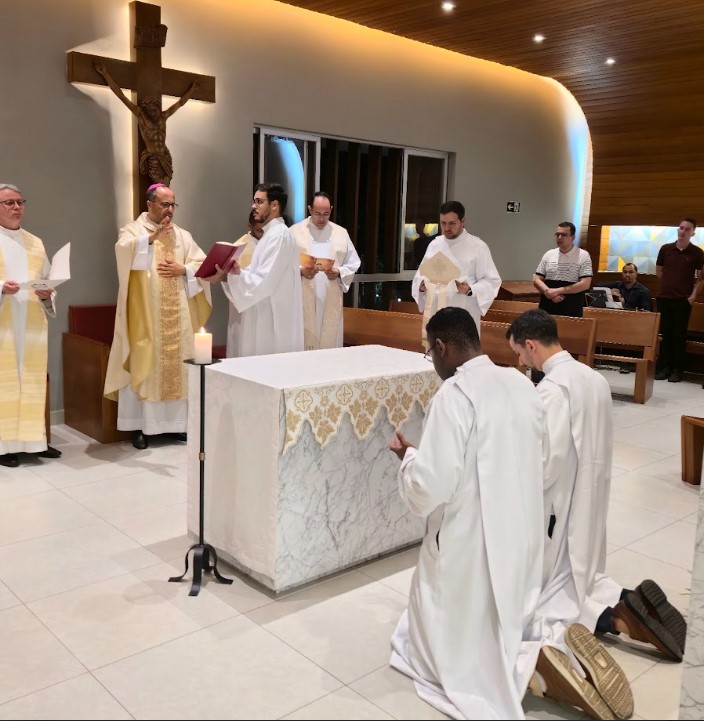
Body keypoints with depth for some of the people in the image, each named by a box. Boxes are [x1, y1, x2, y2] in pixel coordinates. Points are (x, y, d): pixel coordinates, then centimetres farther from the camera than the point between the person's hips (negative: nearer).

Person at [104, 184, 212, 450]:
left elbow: (203, 264, 9)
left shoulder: (183, 235, 15)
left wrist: (183, 270, -9)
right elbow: (123, 250, -21)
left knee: (177, 364, 5)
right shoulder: (133, 230, 1)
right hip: (144, 313, -4)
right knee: (143, 365, -3)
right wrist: (152, 237, -33)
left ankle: (177, 421, 14)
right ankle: (139, 425, 3)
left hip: (177, 314, 4)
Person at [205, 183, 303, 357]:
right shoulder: (270, 233, 16)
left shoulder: (279, 235, -15)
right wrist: (230, 273, -1)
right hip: (264, 319, 10)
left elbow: (264, 281, -22)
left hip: (272, 321, -10)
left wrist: (227, 276, -18)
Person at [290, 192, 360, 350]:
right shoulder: (295, 231, 3)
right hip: (303, 300, -2)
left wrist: (339, 272, -9)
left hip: (331, 302, 2)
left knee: (330, 344, 3)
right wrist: (300, 271, -17)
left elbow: (353, 264, 11)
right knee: (303, 344, -2)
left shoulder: (341, 233, 10)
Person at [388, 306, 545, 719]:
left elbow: (430, 486, -23)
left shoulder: (454, 396, -23)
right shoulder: (522, 385, 0)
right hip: (521, 533, 7)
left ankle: (521, 665, 2)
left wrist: (408, 457, -4)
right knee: (506, 615, 28)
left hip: (472, 541, -7)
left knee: (450, 643, 15)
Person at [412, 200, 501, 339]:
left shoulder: (478, 247, -2)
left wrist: (470, 290, -21)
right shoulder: (434, 245, 12)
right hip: (434, 313, 5)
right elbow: (420, 274, 19)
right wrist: (421, 285, -4)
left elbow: (492, 281, -4)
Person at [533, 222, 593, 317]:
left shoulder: (583, 256, -3)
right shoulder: (549, 255, 8)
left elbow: (585, 284, -10)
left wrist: (558, 291, -15)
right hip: (547, 308, 3)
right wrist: (549, 292, -12)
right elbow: (537, 280, 7)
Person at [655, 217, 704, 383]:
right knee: (665, 334, 7)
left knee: (679, 335, 0)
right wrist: (670, 283, 7)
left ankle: (677, 370, 6)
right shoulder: (666, 249, 5)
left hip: (683, 300, -2)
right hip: (664, 298, 2)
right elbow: (658, 272, 16)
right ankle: (664, 367, 13)